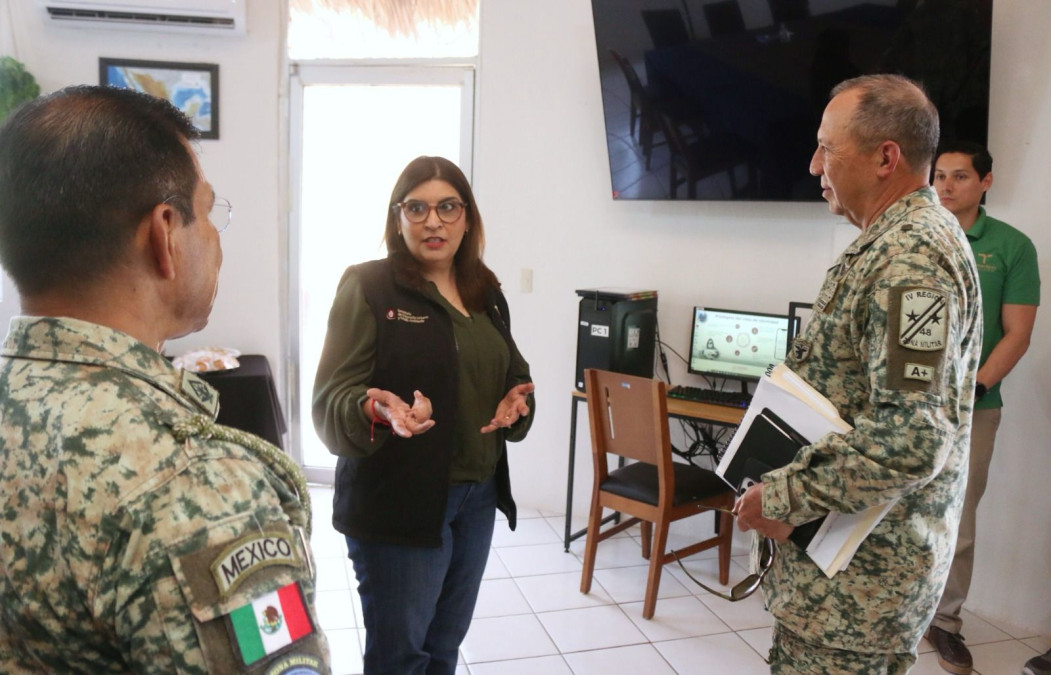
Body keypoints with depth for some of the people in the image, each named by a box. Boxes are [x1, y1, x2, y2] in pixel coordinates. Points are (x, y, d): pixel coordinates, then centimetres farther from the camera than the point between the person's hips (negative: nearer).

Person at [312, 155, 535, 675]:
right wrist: (377, 409, -36)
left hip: (478, 497, 6)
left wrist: (515, 402, -4)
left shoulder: (487, 294, 8)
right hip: (396, 503, -6)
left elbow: (514, 375, 19)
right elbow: (331, 399, -15)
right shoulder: (367, 287, -10)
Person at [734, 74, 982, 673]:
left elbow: (913, 438, -30)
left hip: (861, 567, -10)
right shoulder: (900, 240, 12)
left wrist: (784, 499, -21)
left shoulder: (913, 259, -22)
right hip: (850, 546, 10)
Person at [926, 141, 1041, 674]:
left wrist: (974, 387, -13)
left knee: (957, 524, 6)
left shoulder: (1012, 246, 1)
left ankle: (946, 620, 21)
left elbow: (1016, 334, -1)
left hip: (972, 407, -1)